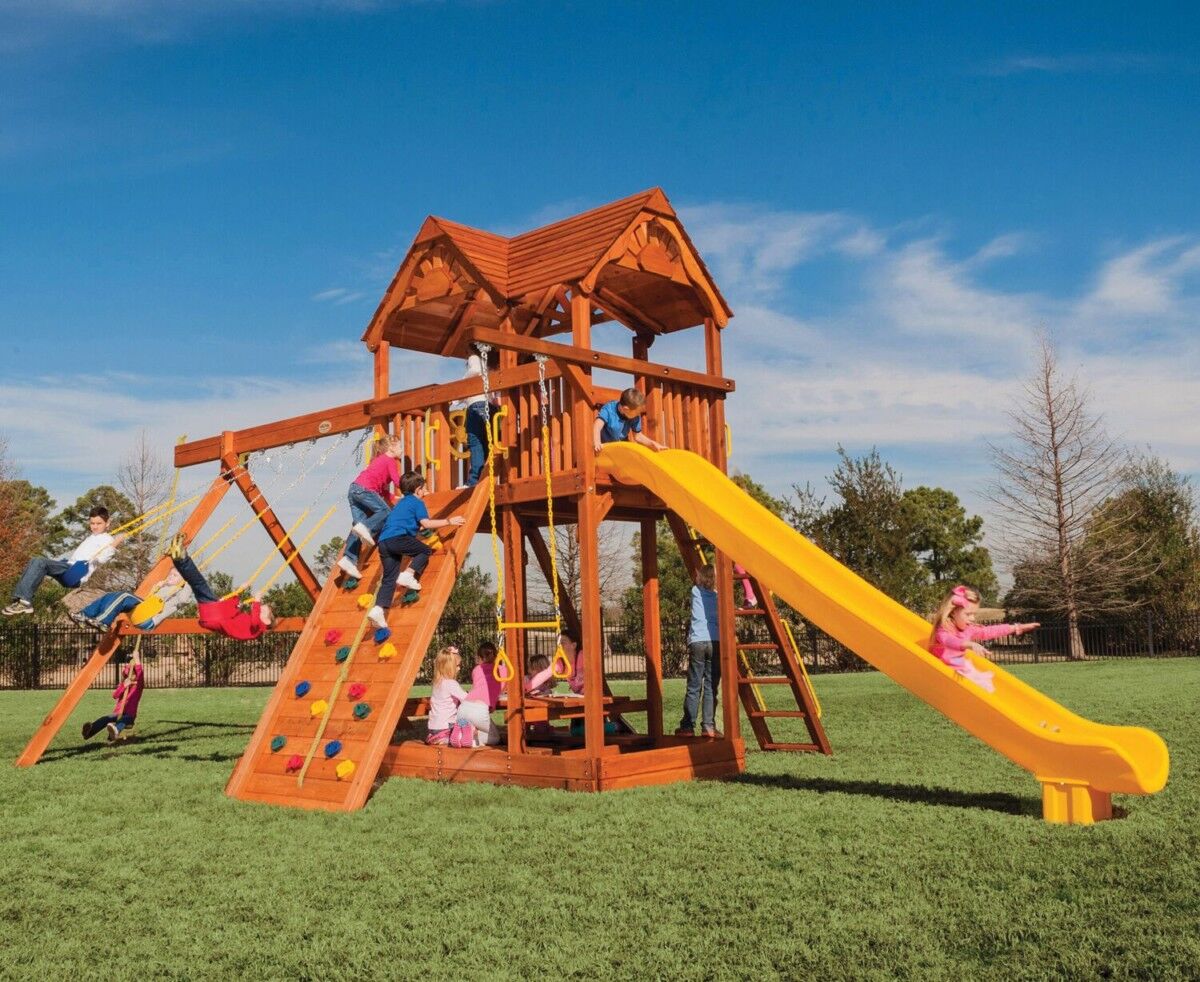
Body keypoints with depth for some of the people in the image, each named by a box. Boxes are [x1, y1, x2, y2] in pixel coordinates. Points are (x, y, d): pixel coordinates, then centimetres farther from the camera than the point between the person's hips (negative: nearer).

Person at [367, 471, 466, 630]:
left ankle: (378, 609, -8)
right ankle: (408, 574, -10)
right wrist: (449, 521, 1)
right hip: (398, 538, -8)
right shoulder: (417, 502, 8)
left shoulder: (401, 503, 32)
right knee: (426, 551, 11)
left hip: (383, 542, 8)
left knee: (389, 579, 7)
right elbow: (426, 523, -4)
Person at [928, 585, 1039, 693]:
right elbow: (949, 640, -42)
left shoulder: (968, 629, 6)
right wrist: (970, 644, -60)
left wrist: (1017, 628, 13)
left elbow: (989, 631, 13)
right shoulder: (943, 631, -20)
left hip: (965, 670, 8)